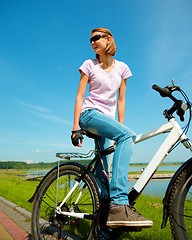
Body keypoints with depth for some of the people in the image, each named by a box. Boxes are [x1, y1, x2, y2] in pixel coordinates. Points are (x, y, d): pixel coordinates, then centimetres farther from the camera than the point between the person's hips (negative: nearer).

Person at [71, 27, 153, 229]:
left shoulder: (121, 68, 13)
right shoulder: (89, 65, 6)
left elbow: (120, 100, 12)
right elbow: (80, 96, 0)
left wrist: (120, 126, 6)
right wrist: (75, 127, -8)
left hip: (108, 118, 4)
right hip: (90, 114, -4)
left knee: (103, 170, 4)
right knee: (128, 136, -32)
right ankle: (118, 205, -35)